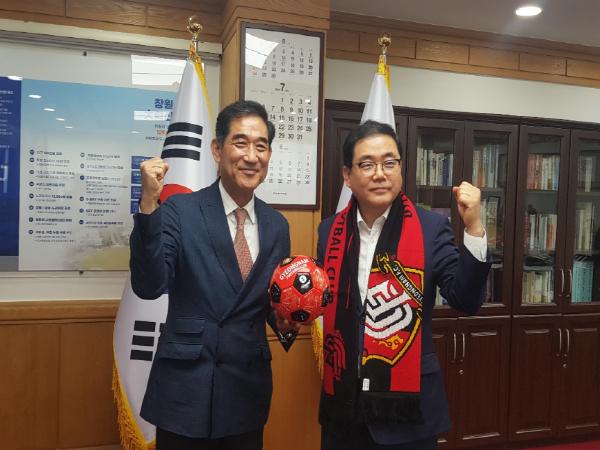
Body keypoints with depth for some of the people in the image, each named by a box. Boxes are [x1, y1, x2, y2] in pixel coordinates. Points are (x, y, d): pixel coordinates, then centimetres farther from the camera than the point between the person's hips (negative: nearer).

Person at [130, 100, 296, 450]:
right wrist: (149, 204, -27)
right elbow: (149, 286, -19)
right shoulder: (180, 211, -9)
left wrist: (288, 321, -10)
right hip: (186, 387, -3)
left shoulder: (277, 225, 4)